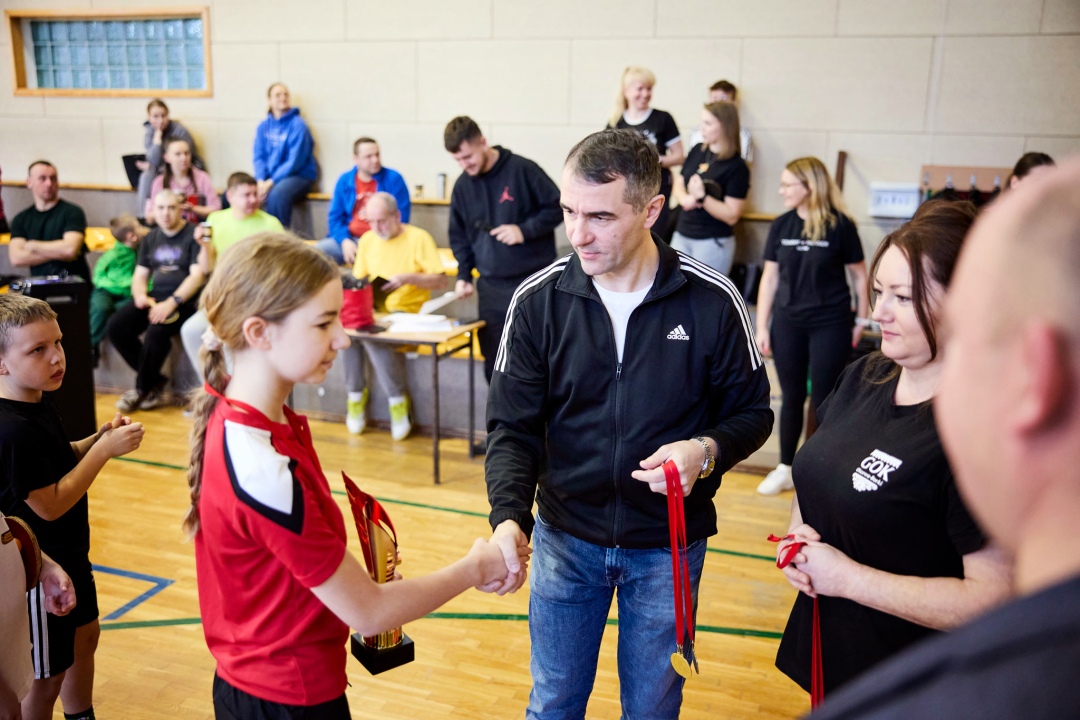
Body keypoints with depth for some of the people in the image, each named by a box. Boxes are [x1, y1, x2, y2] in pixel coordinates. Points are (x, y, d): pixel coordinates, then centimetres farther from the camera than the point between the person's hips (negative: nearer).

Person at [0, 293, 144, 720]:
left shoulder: (38, 401, -1)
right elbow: (50, 505, -26)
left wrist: (100, 438, -6)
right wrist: (105, 450, -25)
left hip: (68, 555, 10)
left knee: (85, 635, 27)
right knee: (46, 677, 7)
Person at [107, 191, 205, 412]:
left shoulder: (194, 235, -3)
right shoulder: (151, 238, 17)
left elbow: (198, 275, -13)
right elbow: (140, 275, 18)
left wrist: (172, 302, -25)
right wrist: (140, 295, -6)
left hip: (184, 300, -6)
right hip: (154, 298, 7)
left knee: (157, 330, -34)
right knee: (116, 327, -17)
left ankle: (142, 389, -10)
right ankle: (155, 384, -8)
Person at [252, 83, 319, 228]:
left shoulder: (298, 125, -8)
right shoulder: (263, 126, 9)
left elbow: (295, 162, -13)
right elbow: (259, 157, 7)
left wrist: (271, 182, -18)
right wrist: (261, 181, -11)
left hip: (299, 175, -5)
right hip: (268, 176, 6)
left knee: (277, 194, -36)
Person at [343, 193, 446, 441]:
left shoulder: (419, 238, -1)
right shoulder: (367, 240, 15)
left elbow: (440, 279, -6)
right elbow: (358, 279, 19)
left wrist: (407, 278, -20)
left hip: (407, 312, -5)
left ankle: (397, 399, -19)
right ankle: (356, 394, -13)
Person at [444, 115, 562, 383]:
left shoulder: (522, 170, -8)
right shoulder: (462, 186, 8)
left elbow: (557, 208, -5)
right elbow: (459, 236, 16)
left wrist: (525, 230, -16)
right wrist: (463, 274, 5)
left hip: (533, 282, -5)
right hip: (491, 288, 5)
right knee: (494, 363, 8)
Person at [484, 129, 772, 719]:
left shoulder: (713, 301, -14)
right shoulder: (538, 300, -11)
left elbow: (751, 412, -2)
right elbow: (513, 427, -9)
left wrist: (707, 450, -23)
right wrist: (509, 518, -25)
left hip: (669, 548, -1)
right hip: (565, 539, 1)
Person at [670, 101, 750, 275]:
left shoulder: (737, 167, -11)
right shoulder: (697, 151, 7)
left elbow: (731, 215, -15)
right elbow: (678, 185, 13)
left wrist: (701, 197, -25)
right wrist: (685, 199, -9)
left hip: (713, 243, -6)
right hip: (681, 236, 6)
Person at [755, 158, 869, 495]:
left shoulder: (839, 225, -8)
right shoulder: (781, 225, 2)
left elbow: (859, 274, 1)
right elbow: (770, 277, 5)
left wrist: (862, 319, 2)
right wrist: (762, 327, 4)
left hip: (831, 325, -3)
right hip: (788, 324, 3)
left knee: (824, 400, 5)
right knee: (792, 398, 13)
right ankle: (785, 469, 27)